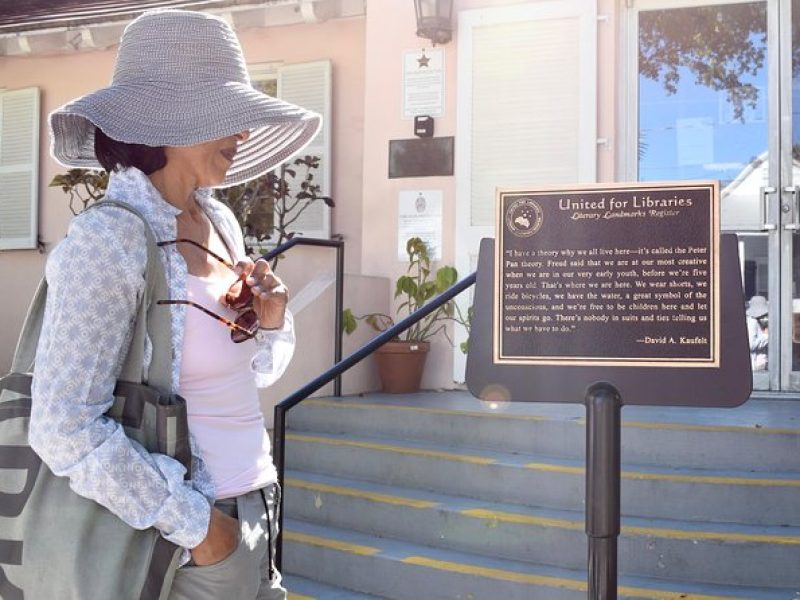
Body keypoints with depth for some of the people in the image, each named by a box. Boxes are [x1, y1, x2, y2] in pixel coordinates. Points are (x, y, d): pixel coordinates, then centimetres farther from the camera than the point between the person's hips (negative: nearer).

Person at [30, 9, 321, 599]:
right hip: (183, 537, -7)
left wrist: (271, 323, -6)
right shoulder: (109, 238, -19)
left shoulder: (220, 221, 3)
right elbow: (65, 428, -21)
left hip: (255, 506, 7)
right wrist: (194, 524, -16)